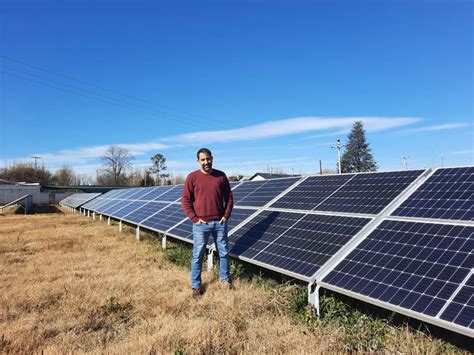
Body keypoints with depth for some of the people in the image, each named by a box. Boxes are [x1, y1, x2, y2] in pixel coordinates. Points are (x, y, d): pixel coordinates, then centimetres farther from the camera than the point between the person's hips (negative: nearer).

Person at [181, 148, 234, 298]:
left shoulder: (221, 176, 2)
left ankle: (225, 279, 33)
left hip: (220, 222, 3)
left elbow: (229, 198, 8)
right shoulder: (192, 177, -5)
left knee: (223, 253, 14)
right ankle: (196, 286, 21)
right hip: (201, 224, -2)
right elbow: (185, 200, -4)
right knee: (197, 256, 7)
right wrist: (195, 219, -9)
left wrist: (226, 215, -1)